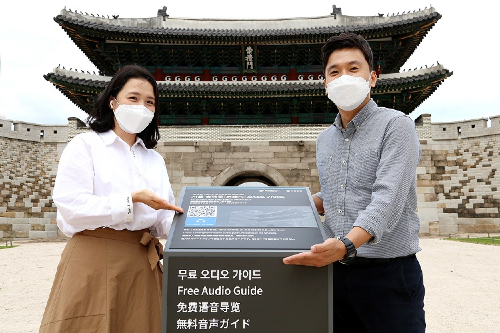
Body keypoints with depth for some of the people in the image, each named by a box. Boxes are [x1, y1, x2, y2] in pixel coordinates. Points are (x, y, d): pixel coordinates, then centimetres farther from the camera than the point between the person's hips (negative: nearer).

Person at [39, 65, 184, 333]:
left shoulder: (155, 160, 16)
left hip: (143, 264, 5)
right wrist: (133, 199, -18)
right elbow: (72, 208, -12)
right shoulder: (85, 146, 1)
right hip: (95, 260, -4)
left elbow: (163, 220, 12)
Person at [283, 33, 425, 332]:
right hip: (337, 271, 6)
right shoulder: (324, 140, 12)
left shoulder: (396, 126, -10)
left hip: (389, 273, -6)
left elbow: (388, 200, -22)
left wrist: (346, 245, -35)